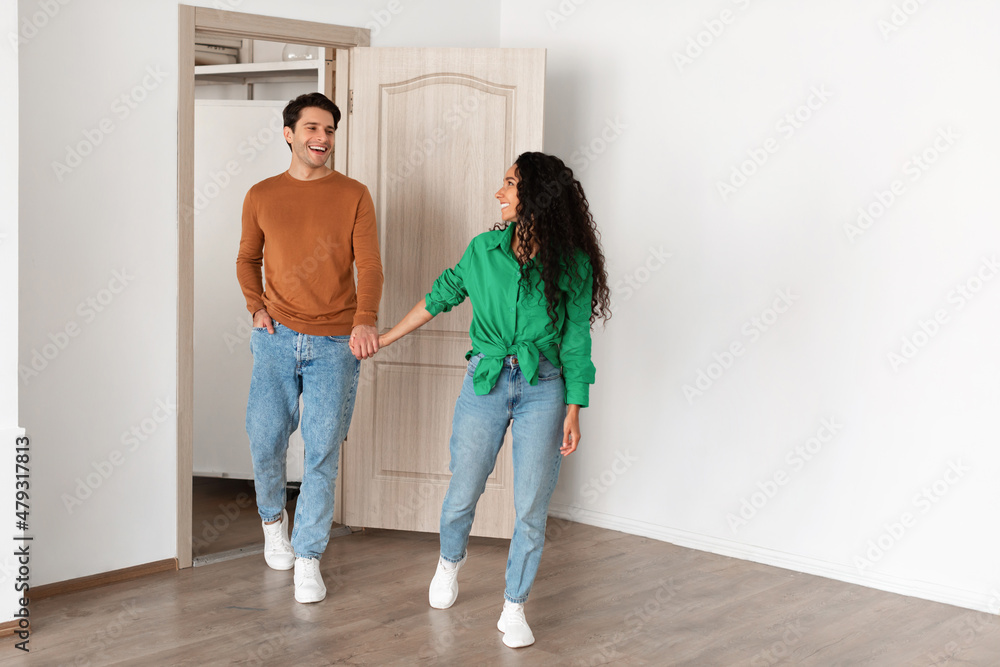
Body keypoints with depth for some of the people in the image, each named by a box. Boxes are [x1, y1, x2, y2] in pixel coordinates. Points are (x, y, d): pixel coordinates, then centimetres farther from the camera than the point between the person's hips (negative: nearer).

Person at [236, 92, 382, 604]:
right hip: (277, 339, 2)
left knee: (323, 451, -2)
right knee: (265, 440, 3)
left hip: (335, 344, -1)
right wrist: (256, 308, 2)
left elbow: (370, 267, -5)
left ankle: (308, 556, 11)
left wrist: (365, 321, -22)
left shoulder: (354, 196, 2)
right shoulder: (261, 196, 7)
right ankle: (272, 516, 34)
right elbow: (247, 260, 20)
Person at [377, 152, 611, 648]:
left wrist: (574, 411, -4)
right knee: (463, 493, 9)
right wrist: (384, 338, 16)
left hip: (543, 389, -1)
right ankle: (450, 560, 42)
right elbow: (440, 296, 14)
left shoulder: (572, 264, -5)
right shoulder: (484, 249, 1)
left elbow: (576, 341, -1)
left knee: (531, 508, 1)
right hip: (485, 382, 2)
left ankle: (514, 609, 19)